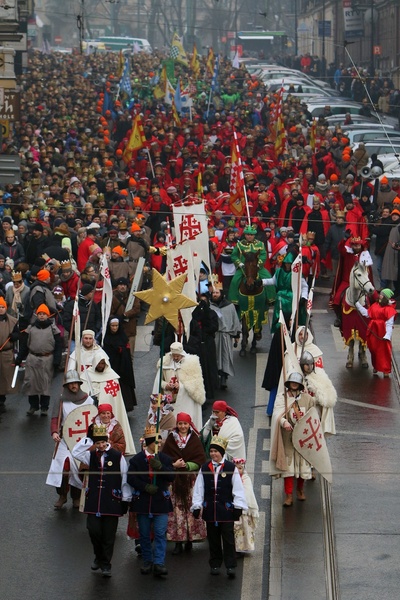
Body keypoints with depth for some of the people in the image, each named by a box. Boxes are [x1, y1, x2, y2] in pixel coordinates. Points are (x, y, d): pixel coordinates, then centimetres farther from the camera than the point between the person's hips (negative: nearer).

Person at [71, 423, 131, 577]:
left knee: (108, 535, 3)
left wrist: (126, 500, 0)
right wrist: (87, 439, -10)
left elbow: (124, 479, 1)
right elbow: (75, 452, -7)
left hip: (111, 501, -2)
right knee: (93, 530, -4)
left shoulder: (118, 456, -2)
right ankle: (99, 557, 21)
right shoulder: (91, 455, 9)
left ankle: (106, 564, 15)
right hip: (93, 501, 2)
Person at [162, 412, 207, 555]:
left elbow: (201, 458, 1)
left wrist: (188, 465, -12)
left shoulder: (194, 439, 6)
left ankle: (190, 539, 6)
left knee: (191, 508, -3)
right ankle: (178, 543, -3)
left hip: (191, 478, 0)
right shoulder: (171, 439, 8)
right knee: (176, 508, -5)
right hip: (174, 478, 0)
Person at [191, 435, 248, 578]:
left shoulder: (231, 468, -3)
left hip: (226, 509, -3)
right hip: (210, 510, 3)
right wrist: (196, 506, 4)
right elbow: (198, 489, 8)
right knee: (213, 539, 11)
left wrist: (238, 507, -5)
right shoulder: (204, 468, 5)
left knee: (228, 539, -2)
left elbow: (238, 489, -2)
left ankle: (231, 566, 2)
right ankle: (215, 565, 21)